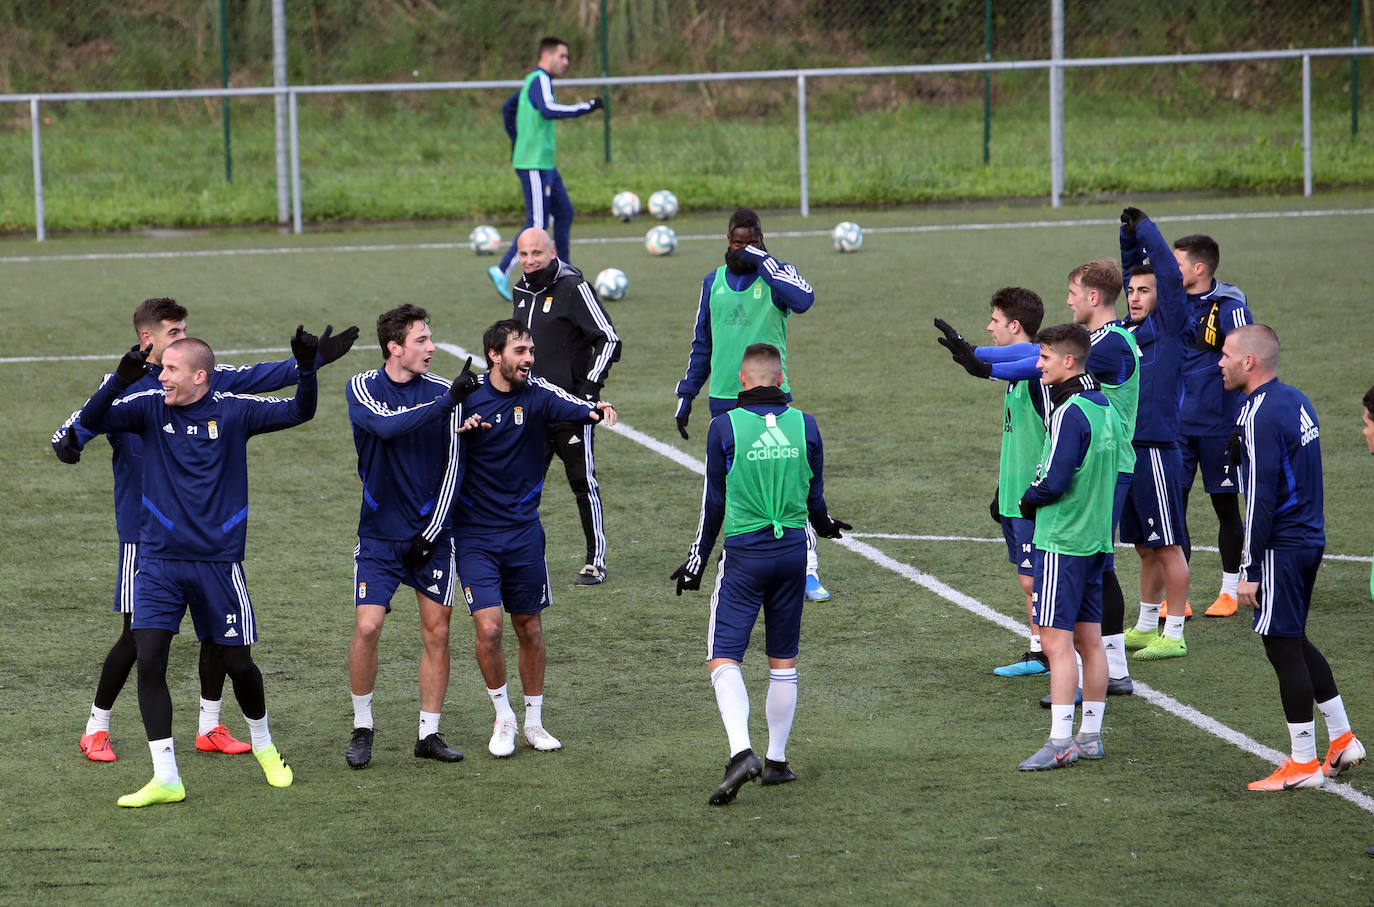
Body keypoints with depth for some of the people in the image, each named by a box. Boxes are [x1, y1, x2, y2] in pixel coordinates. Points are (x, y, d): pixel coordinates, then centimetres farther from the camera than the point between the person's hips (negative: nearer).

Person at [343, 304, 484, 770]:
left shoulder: (443, 391, -1)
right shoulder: (363, 388, -5)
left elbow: (451, 465, 1)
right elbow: (389, 426, -27)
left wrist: (431, 532, -5)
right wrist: (447, 402, -33)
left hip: (431, 533, 2)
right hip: (380, 534, -2)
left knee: (437, 631, 1)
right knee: (367, 627, -11)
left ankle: (429, 733, 13)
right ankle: (362, 728, 6)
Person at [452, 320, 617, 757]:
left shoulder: (537, 393, -7)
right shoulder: (467, 396, -6)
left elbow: (568, 407, -28)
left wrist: (593, 410, -51)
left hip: (523, 530, 2)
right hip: (474, 534, -2)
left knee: (529, 628, 10)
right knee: (488, 627, -12)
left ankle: (533, 722, 25)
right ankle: (503, 717, 8)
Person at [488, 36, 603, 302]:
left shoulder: (533, 80, 16)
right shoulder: (540, 80, -15)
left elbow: (508, 108, 28)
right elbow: (548, 110, -33)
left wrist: (516, 142, 30)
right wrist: (587, 107, -30)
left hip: (545, 164, 10)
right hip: (535, 165, -10)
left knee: (564, 213, 12)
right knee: (537, 223, -7)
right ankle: (502, 272, -2)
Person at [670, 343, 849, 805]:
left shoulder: (725, 427, -8)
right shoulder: (804, 425, 0)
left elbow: (714, 501, -2)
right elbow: (814, 496, 9)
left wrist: (697, 558, 10)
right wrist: (826, 526, 32)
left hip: (744, 554, -3)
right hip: (792, 550, 3)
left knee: (723, 659, -4)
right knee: (783, 661, 14)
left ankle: (741, 751, -24)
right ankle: (777, 760, 21)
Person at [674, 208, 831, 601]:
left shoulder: (776, 274, -1)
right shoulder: (714, 282, 12)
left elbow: (802, 301, -25)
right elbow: (702, 345, 20)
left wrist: (762, 260, -20)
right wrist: (686, 396, 18)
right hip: (724, 400, 4)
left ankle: (809, 571, -6)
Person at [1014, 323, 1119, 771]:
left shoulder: (1069, 413, -17)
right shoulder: (1103, 406, 11)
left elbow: (1054, 480, -23)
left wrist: (1029, 500, -3)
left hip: (1061, 540, -9)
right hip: (1096, 539, 9)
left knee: (1057, 641, -9)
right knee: (1089, 640, 12)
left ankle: (1060, 742, -12)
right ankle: (1090, 735, 16)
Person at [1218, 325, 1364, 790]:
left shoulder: (1261, 417, -18)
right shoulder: (1295, 401, 11)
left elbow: (1261, 499, -20)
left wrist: (1249, 571, -17)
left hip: (1281, 546, -10)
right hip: (1309, 538, 10)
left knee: (1282, 646, -2)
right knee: (1295, 640, 19)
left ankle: (1303, 763, 3)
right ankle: (1342, 740, 22)